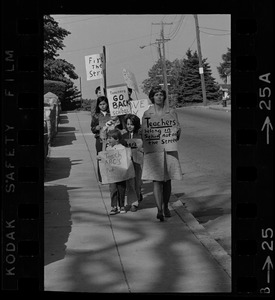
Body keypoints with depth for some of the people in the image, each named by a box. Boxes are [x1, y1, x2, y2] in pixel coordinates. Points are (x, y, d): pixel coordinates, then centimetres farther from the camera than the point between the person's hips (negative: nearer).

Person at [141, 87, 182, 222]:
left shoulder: (171, 112, 8)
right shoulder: (147, 114, 6)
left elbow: (177, 128, 7)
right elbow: (143, 133, 6)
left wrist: (176, 133, -14)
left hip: (169, 149, 2)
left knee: (167, 180, 9)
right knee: (157, 180, -10)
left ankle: (165, 207, 25)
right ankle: (159, 210, -14)